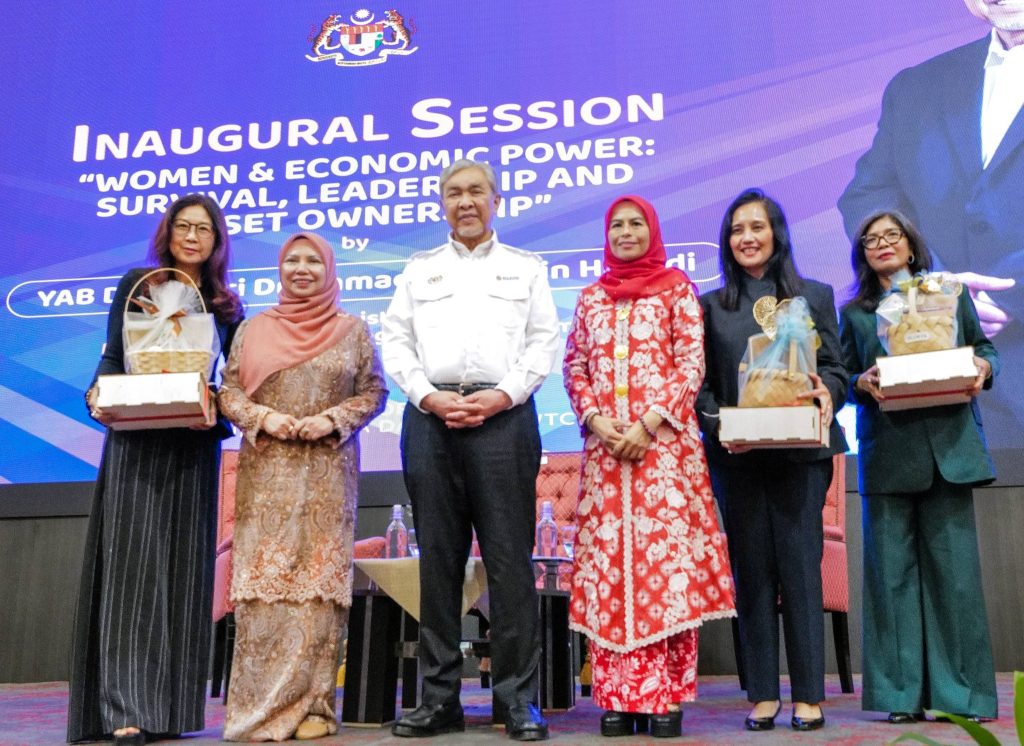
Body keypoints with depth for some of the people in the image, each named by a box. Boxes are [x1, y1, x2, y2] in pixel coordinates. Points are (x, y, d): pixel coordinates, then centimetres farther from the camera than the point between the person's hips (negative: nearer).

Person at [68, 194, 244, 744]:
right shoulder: (136, 283, 7)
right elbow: (111, 357, 5)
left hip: (194, 446, 3)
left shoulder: (226, 305, 13)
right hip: (135, 441, -3)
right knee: (132, 565, -8)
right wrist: (98, 395, -15)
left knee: (183, 569, 4)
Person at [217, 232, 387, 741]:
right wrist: (263, 417, -11)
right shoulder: (253, 330, 11)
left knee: (318, 582, -2)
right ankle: (261, 705, 6)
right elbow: (228, 393, 8)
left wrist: (332, 420, -11)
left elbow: (374, 392, 5)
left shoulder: (352, 330, 8)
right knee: (263, 581, -3)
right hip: (266, 474, 1)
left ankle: (312, 704, 6)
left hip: (327, 474, -1)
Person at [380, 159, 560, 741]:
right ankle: (441, 697, 11)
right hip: (431, 416, 2)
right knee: (438, 556, 3)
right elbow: (396, 341, 10)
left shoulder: (525, 267, 15)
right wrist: (428, 396, -6)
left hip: (503, 414, -2)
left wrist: (503, 394, -10)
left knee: (509, 557, -4)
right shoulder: (419, 269, 19)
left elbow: (544, 342, 5)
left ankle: (519, 698, 3)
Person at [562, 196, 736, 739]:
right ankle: (617, 696, 8)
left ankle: (665, 696, 2)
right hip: (604, 444, 3)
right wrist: (595, 420, -5)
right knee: (607, 562, 1)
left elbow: (692, 364, -2)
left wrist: (649, 422, -12)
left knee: (666, 558, -6)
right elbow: (574, 368, 12)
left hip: (664, 441, -3)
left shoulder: (677, 288, 6)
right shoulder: (591, 296, 16)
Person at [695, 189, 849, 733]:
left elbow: (835, 370, 8)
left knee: (800, 565, -2)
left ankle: (809, 695, 7)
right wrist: (717, 422, -12)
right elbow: (700, 384, 6)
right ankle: (762, 694, 12)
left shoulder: (815, 296, 11)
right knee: (752, 570, 4)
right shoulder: (711, 306, 11)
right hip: (736, 457, 1)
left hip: (800, 451, -1)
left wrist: (826, 392, -14)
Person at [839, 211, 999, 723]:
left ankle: (961, 692, 9)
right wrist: (863, 383, -11)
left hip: (949, 445, 0)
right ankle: (902, 693, 9)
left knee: (954, 566, -1)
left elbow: (984, 347, 14)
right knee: (892, 569, 1)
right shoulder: (854, 312, 12)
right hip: (886, 454, 0)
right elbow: (845, 379, 10)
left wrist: (983, 366, -7)